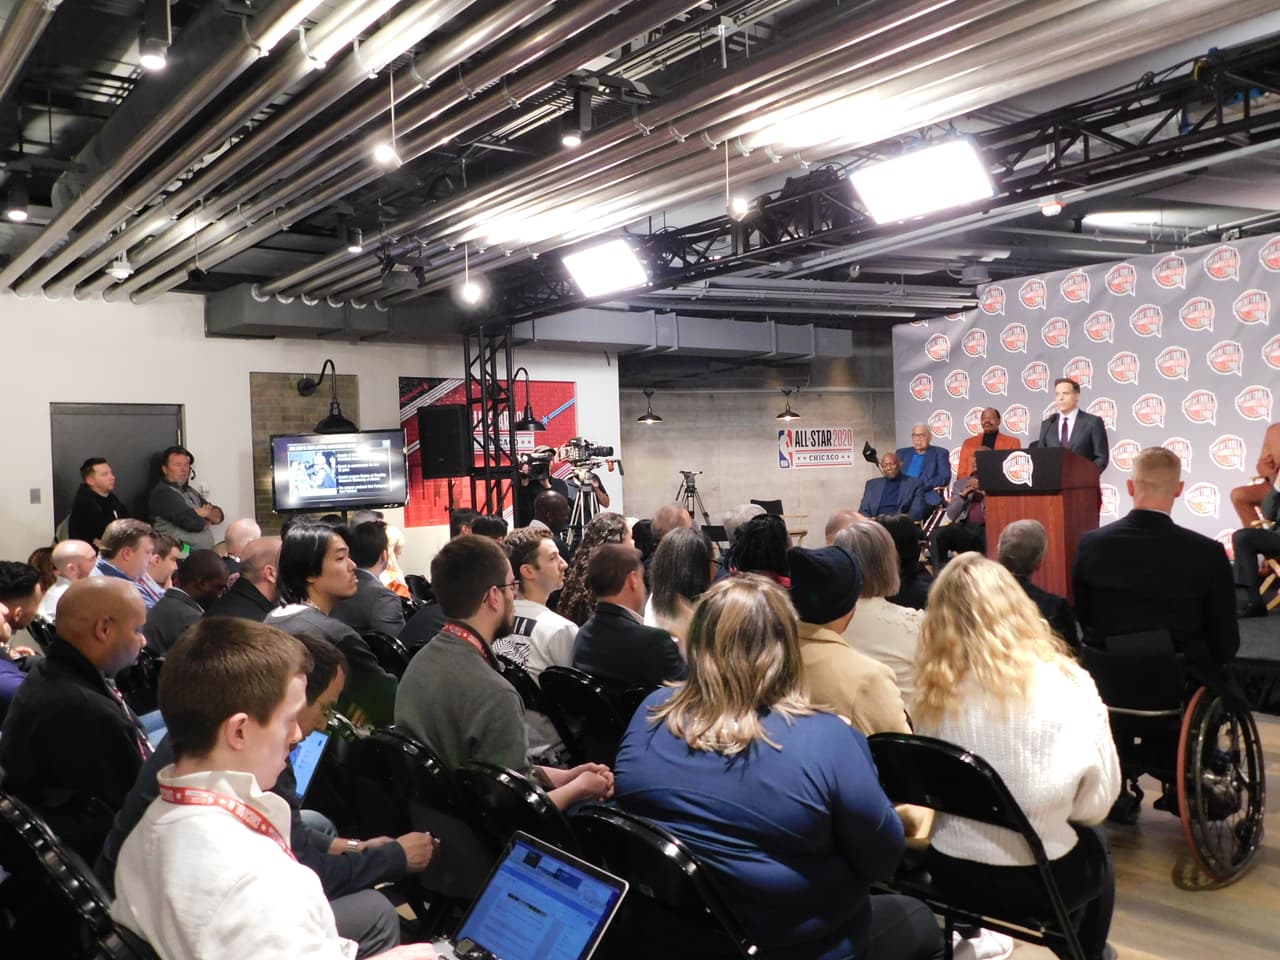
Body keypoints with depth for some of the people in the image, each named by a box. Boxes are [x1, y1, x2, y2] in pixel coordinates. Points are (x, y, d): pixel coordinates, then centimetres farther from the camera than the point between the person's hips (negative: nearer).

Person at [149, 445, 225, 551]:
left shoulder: (191, 492, 20)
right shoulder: (162, 493, -5)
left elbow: (218, 516, 15)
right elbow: (191, 522, -16)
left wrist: (206, 512, -6)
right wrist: (206, 522, 4)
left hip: (206, 553, 8)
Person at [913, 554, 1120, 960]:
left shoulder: (935, 691, -9)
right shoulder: (1067, 683, -16)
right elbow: (1097, 800, -8)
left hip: (952, 871, 3)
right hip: (1037, 877, -2)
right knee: (1095, 843, 30)